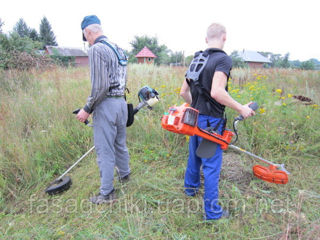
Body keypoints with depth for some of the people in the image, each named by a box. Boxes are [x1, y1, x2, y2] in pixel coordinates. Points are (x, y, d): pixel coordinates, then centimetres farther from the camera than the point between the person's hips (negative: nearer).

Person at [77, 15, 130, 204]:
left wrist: (87, 109, -13)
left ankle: (107, 193, 14)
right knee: (120, 143, 24)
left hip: (106, 104, -9)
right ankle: (125, 174, 43)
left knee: (105, 150, 2)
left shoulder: (96, 49, -13)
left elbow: (100, 86, -21)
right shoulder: (117, 48, 13)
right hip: (122, 101, 9)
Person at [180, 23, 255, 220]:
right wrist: (241, 109, -17)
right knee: (212, 165, 3)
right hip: (211, 121, -8)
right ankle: (212, 211, 17)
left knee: (195, 156, 25)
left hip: (195, 117, 8)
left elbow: (183, 92, 12)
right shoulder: (224, 59, -15)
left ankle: (191, 187, 48)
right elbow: (216, 92, -29)